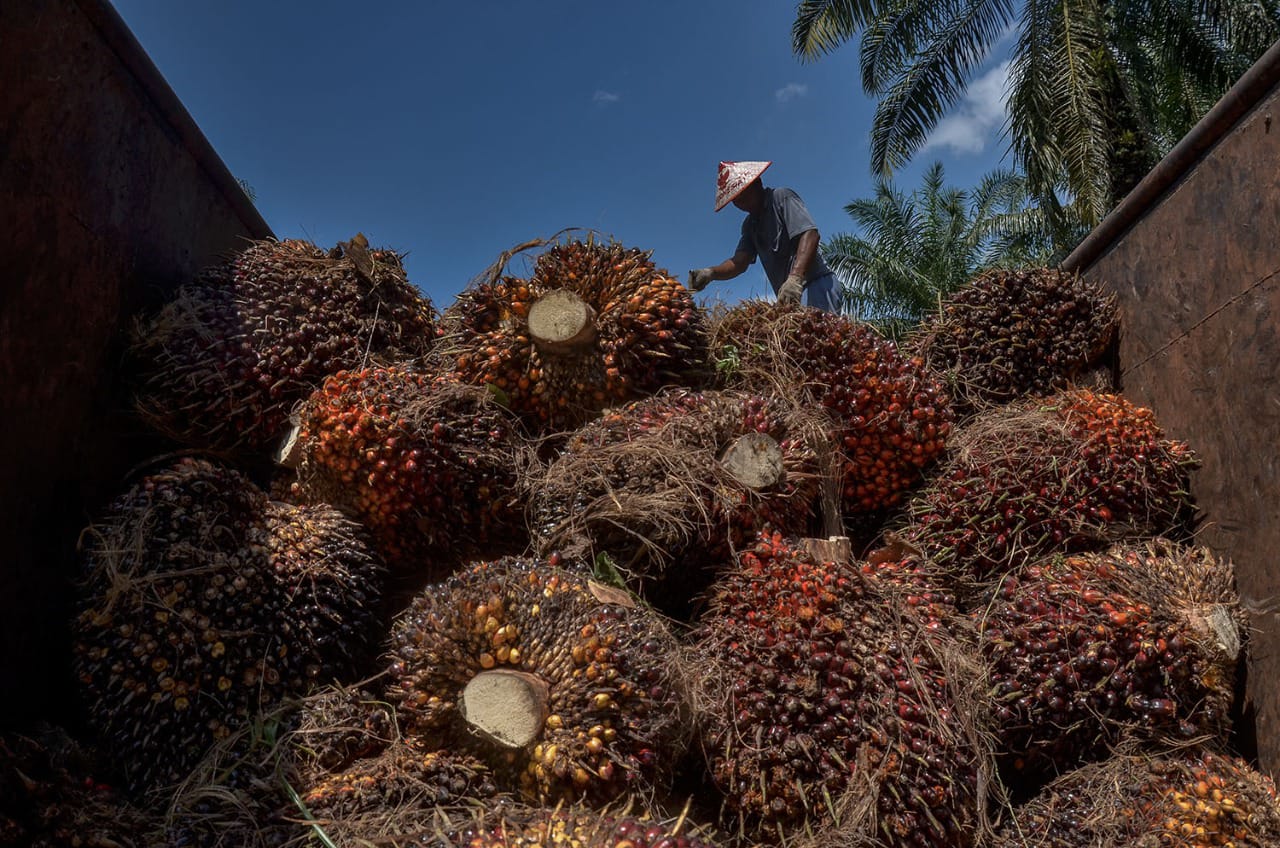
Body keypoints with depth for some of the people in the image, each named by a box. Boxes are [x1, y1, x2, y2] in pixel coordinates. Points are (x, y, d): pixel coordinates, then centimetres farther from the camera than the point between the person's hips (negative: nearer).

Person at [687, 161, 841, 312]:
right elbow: (739, 261, 9)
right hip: (789, 295, 7)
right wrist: (711, 272, -14)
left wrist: (795, 278, -30)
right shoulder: (750, 225, 21)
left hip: (815, 284, -7)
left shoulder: (781, 197, -1)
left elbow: (809, 235, -15)